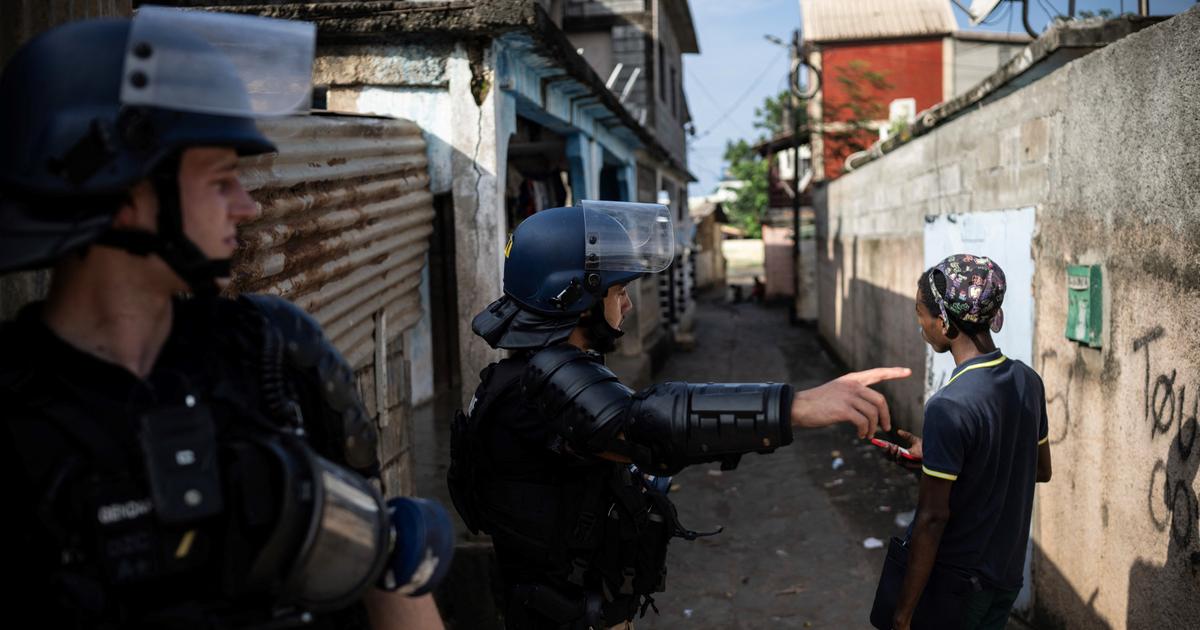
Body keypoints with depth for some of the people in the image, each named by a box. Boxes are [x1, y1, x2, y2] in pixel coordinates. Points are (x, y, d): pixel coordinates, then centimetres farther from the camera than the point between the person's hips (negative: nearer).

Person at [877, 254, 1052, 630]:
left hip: (951, 586, -7)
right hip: (1007, 578, 7)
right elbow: (1041, 469, 12)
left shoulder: (949, 407, -25)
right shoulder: (1028, 381, -3)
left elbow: (933, 517, -23)